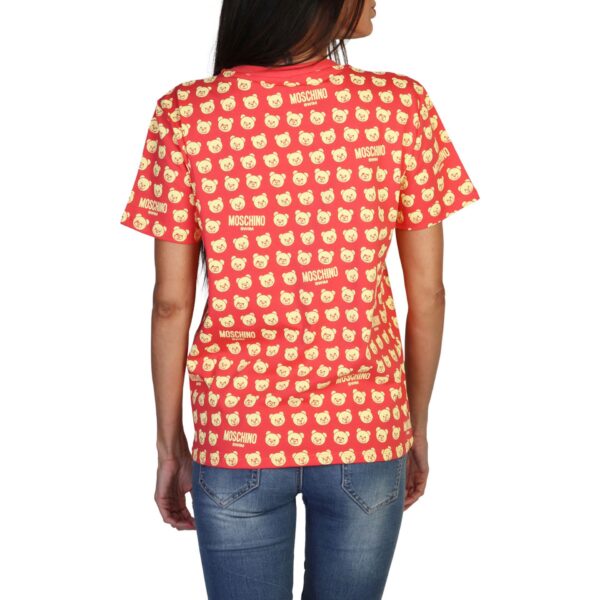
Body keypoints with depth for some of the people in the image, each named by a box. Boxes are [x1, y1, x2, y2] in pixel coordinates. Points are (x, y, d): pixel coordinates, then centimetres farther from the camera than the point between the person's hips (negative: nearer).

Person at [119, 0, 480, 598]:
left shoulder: (185, 115, -10)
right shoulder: (402, 106, -11)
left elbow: (172, 303, -6)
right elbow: (427, 295, -4)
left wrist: (170, 442, 7)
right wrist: (418, 425, 10)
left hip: (236, 431, 0)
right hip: (366, 430, 1)